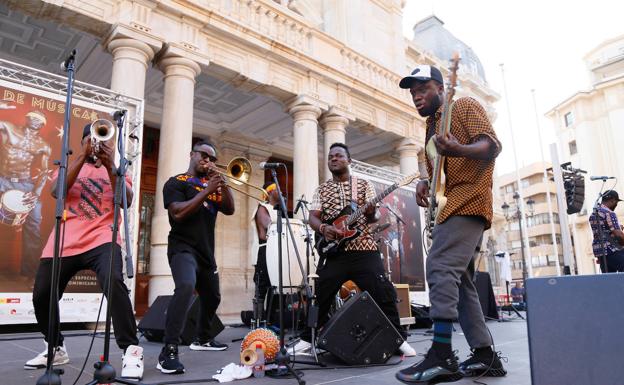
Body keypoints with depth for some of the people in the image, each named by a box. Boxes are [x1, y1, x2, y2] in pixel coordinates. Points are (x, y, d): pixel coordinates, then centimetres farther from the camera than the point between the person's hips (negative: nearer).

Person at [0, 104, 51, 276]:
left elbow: (44, 172, -1)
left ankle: (29, 272, 3)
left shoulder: (43, 146, 8)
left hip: (27, 185, 1)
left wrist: (36, 192, -17)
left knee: (33, 227, -4)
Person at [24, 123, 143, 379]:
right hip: (64, 241, 4)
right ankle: (56, 349, 34)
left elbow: (127, 201, -4)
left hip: (102, 238, -3)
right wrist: (84, 155, -9)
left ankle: (131, 350, -24)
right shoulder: (70, 165, 18)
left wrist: (109, 166, -14)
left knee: (113, 282, -31)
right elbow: (56, 191, -4)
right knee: (41, 297, 8)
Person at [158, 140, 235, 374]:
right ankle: (169, 351, -32)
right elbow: (178, 213, -18)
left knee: (212, 298, 19)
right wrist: (206, 191, -20)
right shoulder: (176, 183, -2)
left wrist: (222, 183, -10)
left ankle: (203, 339, 43)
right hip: (183, 248, -7)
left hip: (206, 252, 8)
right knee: (186, 286, -34)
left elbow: (229, 210, 2)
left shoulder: (211, 184, 14)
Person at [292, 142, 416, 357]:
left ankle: (399, 339, 11)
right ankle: (307, 339, 20)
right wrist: (323, 228, -17)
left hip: (364, 250, -1)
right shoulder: (321, 190, 13)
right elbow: (313, 217, 5)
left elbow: (375, 215, 2)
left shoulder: (364, 185, 9)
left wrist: (371, 214, -23)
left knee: (383, 295, -5)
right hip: (333, 252, 2)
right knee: (319, 297, 3)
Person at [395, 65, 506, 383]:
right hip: (450, 207, 10)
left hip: (467, 200, -10)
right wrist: (424, 184, 7)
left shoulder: (465, 107, 1)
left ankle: (441, 355, -23)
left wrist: (458, 150, -32)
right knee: (460, 280, 6)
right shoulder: (431, 126, 25)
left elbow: (492, 146, -12)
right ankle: (485, 356, 12)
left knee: (440, 267, -22)